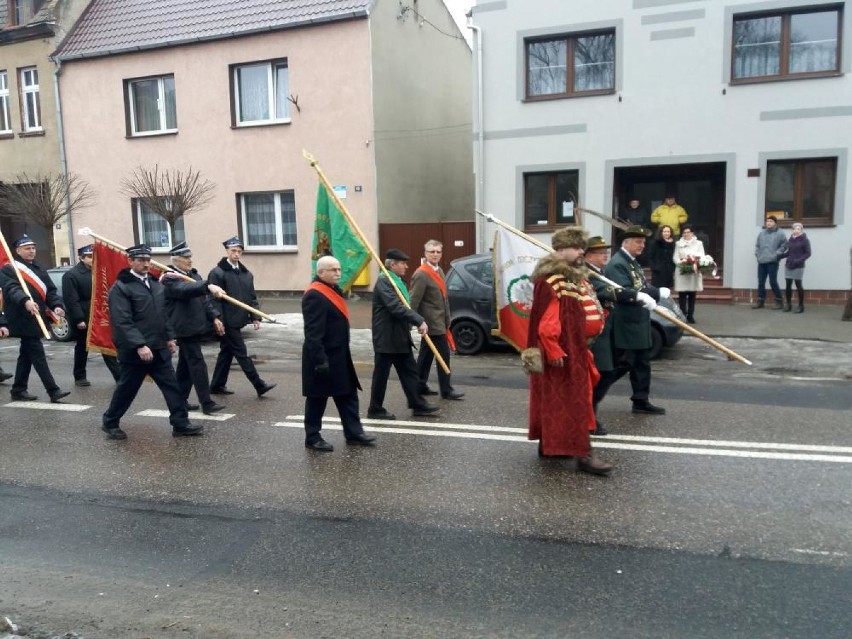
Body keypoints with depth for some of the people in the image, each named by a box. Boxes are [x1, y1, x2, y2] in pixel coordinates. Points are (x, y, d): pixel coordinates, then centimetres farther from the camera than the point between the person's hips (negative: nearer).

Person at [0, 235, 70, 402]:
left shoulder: (39, 270, 18)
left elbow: (50, 290, 11)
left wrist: (56, 305, -8)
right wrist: (25, 301, -42)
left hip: (36, 319, 8)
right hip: (23, 320, -8)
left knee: (27, 354, 14)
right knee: (37, 354, -10)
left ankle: (18, 390, 24)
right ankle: (53, 390, -11)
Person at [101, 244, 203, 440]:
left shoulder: (156, 284, 12)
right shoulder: (120, 288, -12)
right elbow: (123, 322, -20)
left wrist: (169, 337, 14)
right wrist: (140, 345, -26)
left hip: (159, 349, 7)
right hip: (135, 351, -7)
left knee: (172, 386, 4)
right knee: (127, 389, 8)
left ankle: (181, 424, 10)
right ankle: (110, 423, 28)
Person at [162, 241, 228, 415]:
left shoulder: (193, 274, 15)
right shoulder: (170, 278, -11)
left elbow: (204, 299, 17)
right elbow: (184, 289, -32)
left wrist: (214, 317, 5)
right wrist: (208, 286, -45)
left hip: (195, 327, 9)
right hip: (184, 328, -9)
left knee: (186, 365, 15)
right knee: (198, 364, -11)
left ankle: (181, 400, 25)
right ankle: (206, 403, -10)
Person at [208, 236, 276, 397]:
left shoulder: (246, 274, 12)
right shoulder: (217, 273, -8)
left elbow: (252, 297, 14)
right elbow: (215, 299, -13)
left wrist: (255, 317, 6)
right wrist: (218, 321, -18)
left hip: (238, 321, 7)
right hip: (227, 322, -7)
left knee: (227, 352, 14)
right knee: (241, 353, -3)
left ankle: (217, 386, 26)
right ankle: (259, 385, -1)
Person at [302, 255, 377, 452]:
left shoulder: (332, 291, 13)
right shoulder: (314, 295, -20)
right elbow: (313, 333, -24)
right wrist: (320, 360, -26)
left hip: (339, 356, 10)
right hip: (323, 358, -10)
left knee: (348, 394, 13)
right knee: (317, 398, 4)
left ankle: (354, 432, 22)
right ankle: (312, 438, 16)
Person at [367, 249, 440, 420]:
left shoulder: (398, 281, 14)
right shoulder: (384, 281, -17)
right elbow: (396, 307, -27)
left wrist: (415, 323, 4)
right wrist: (419, 321, -28)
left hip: (400, 337, 9)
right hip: (386, 337, -9)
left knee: (409, 372, 12)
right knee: (381, 375, 2)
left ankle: (417, 404, 19)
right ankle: (375, 410, 13)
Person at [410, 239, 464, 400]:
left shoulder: (439, 271, 13)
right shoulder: (421, 274, -17)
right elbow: (414, 300, -19)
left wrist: (447, 319, 17)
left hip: (440, 321, 9)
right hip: (432, 322, -9)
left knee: (426, 355, 14)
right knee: (443, 354, -6)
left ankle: (420, 386, 23)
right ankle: (446, 390, 2)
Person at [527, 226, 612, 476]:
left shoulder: (575, 276, 16)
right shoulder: (550, 280, -18)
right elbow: (546, 321, -24)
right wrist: (554, 351, -26)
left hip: (576, 350, 10)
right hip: (562, 352, -10)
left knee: (557, 400, 16)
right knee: (572, 402, -6)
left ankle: (550, 443, 26)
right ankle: (584, 453, -2)